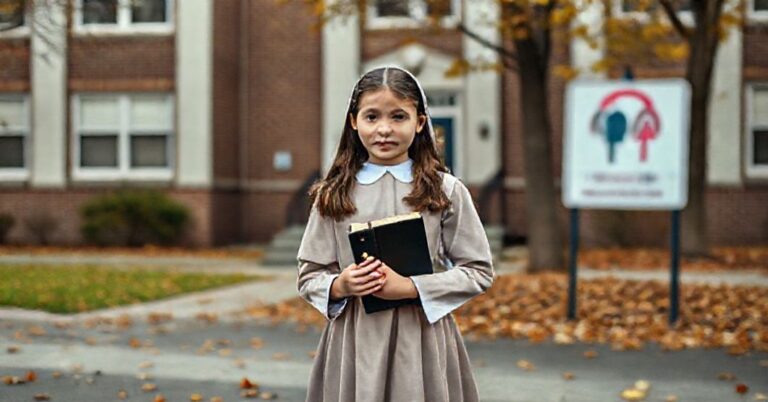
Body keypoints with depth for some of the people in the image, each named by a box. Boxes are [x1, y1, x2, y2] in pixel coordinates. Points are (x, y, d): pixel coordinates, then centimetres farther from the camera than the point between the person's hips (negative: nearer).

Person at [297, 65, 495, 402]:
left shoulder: (446, 190, -1)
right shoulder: (334, 195, 3)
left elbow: (479, 271, 0)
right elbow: (309, 277, 7)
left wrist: (410, 287, -12)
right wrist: (339, 286, -15)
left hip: (422, 340, -1)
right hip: (354, 339, 1)